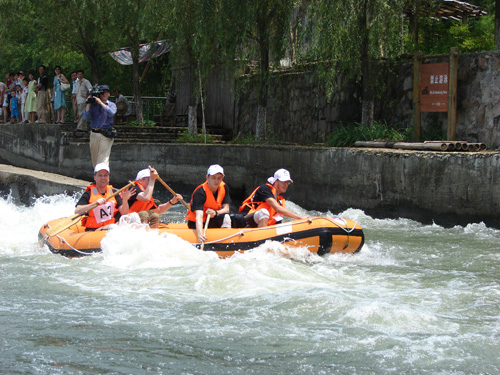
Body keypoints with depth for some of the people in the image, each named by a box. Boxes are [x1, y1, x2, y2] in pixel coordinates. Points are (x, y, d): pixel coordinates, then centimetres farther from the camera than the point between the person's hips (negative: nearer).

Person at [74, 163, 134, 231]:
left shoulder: (113, 193, 11)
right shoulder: (89, 194, -1)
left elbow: (124, 213, 5)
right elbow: (77, 211, -15)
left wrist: (125, 200, -14)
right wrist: (95, 204, -25)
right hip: (92, 230, -4)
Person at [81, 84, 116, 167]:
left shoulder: (111, 105, 7)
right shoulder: (93, 104, 11)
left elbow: (111, 113, -16)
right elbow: (85, 117, 0)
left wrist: (100, 102, -17)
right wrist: (88, 104, -7)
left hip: (105, 135, -4)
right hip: (94, 134, 4)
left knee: (104, 157, -12)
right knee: (94, 157, 10)